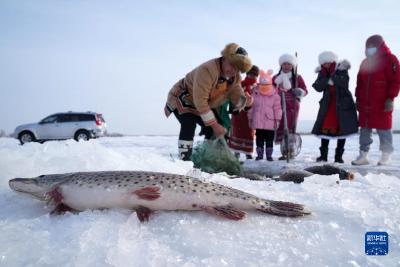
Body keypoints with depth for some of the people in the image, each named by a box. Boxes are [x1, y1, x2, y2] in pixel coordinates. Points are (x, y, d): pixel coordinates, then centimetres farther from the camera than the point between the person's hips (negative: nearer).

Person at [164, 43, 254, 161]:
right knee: (189, 124, -31)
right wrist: (214, 124, -35)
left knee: (218, 130, 1)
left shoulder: (235, 77, -10)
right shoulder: (207, 70, -36)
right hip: (182, 99, -7)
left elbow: (237, 99, -12)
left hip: (205, 105, 7)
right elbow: (200, 101, -38)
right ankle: (184, 159, -25)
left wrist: (245, 100, -38)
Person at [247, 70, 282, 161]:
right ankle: (259, 154, 18)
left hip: (270, 121, -1)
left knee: (269, 139, 6)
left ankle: (269, 155, 16)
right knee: (259, 138, 7)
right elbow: (251, 106, 7)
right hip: (258, 121, 1)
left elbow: (277, 108, -1)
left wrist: (277, 119, -4)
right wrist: (250, 118, 8)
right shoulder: (255, 93, 2)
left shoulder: (274, 94, -2)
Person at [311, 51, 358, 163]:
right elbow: (318, 87, -9)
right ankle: (323, 154, 6)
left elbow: (344, 83, -21)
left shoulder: (342, 70, -5)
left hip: (342, 103, -2)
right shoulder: (322, 73, 3)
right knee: (325, 128, -4)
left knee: (341, 128, 0)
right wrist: (326, 79, -21)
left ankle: (339, 155, 9)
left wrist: (333, 75, -19)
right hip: (327, 104, 2)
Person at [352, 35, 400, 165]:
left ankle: (385, 156, 11)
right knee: (364, 130, 6)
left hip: (382, 104, -6)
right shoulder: (365, 62, 17)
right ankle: (363, 155, 11)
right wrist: (358, 98, 12)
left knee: (383, 130, 0)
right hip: (365, 104, 6)